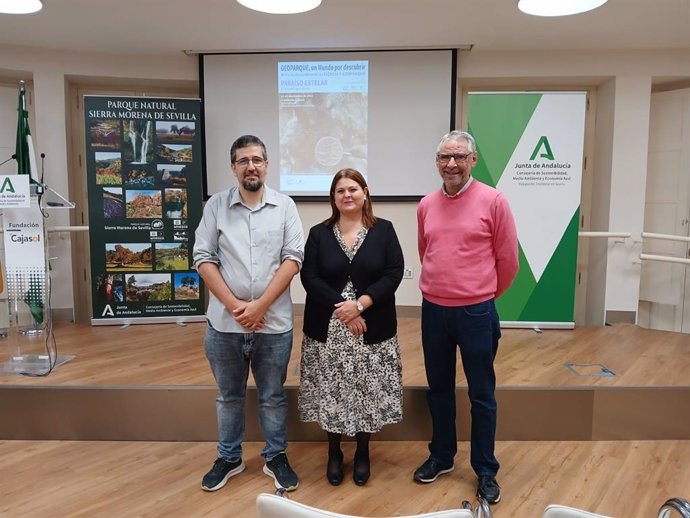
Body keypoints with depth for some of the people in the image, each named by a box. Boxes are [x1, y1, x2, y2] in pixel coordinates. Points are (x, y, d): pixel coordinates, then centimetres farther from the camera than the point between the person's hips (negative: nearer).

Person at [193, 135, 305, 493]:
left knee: (273, 396, 14)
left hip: (274, 322, 0)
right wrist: (234, 305, -12)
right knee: (229, 396, 17)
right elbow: (203, 259, -2)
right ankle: (229, 458, 35)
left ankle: (276, 457, 32)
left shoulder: (285, 206, 0)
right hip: (224, 322, 1)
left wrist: (260, 305, -14)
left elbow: (293, 259, -6)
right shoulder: (216, 205, 1)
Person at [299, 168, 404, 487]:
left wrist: (360, 304, -16)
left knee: (368, 391, 6)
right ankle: (334, 453, 28)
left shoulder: (383, 230, 2)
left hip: (373, 329, 0)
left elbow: (394, 273, -6)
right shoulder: (318, 233, 4)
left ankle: (362, 452, 28)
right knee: (331, 392, 7)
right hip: (327, 329, 1)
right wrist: (341, 307, -15)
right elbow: (309, 277, -4)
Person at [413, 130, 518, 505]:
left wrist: (483, 296, 9)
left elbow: (508, 260, -1)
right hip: (433, 310, 4)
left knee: (481, 395, 8)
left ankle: (485, 470, 26)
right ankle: (441, 456, 35)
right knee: (439, 389, 16)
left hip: (476, 313, -4)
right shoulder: (426, 205, 5)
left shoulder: (493, 201, -8)